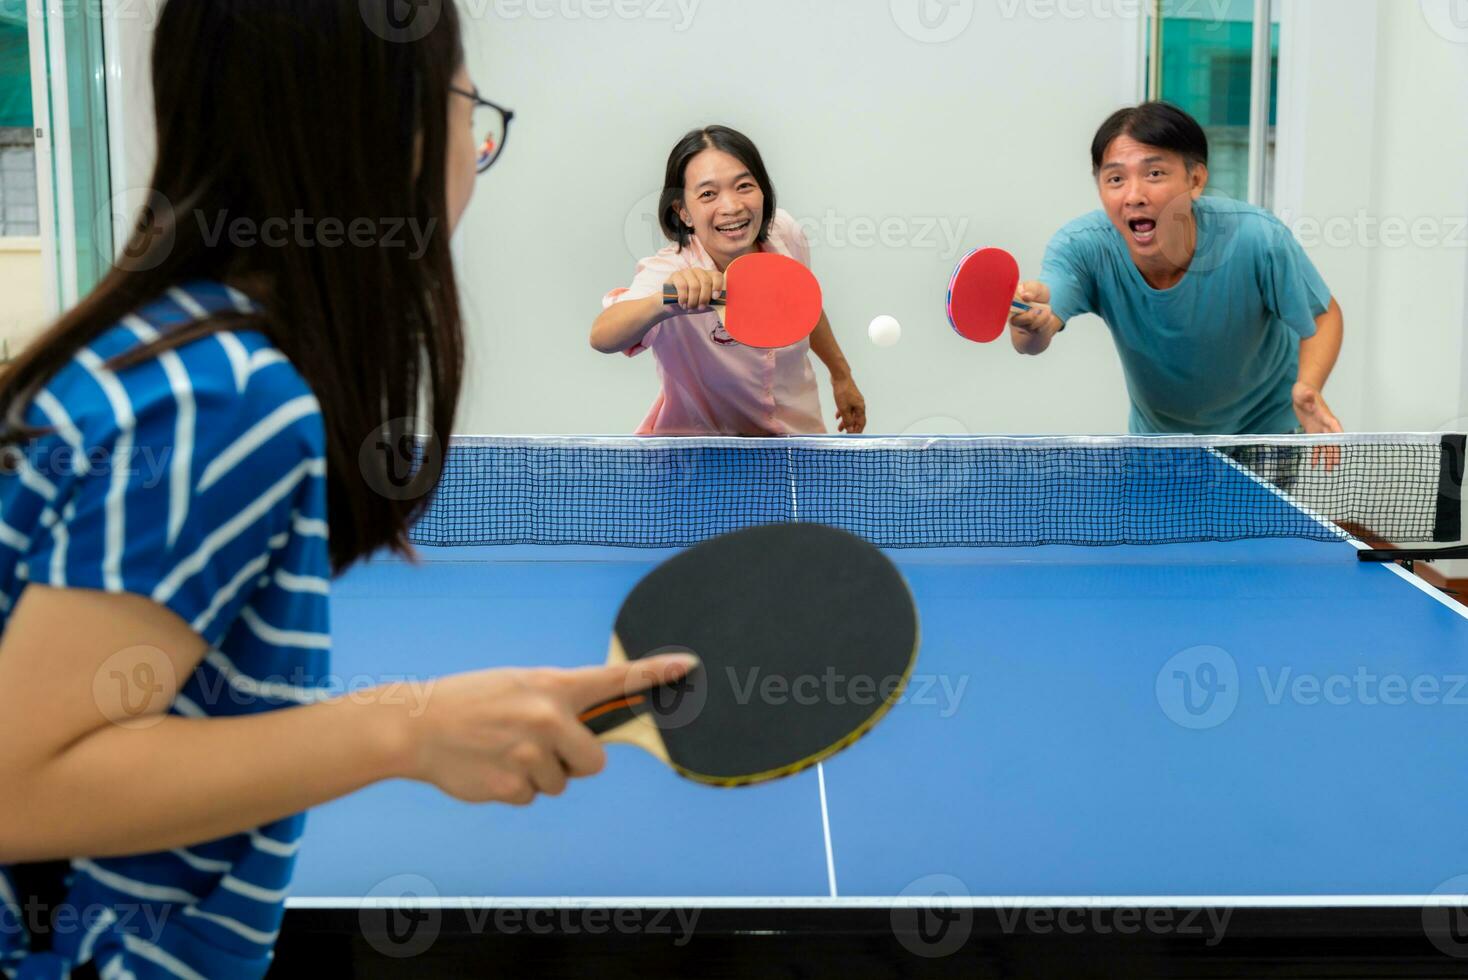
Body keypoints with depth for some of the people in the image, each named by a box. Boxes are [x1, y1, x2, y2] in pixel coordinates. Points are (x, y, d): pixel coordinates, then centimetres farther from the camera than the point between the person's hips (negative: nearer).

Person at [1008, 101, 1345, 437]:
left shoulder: (1257, 239, -32)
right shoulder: (1083, 246, -30)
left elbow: (1323, 315, -14)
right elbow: (1032, 342, -45)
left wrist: (1308, 388, -34)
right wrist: (1031, 324, -70)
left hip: (1266, 428, -1)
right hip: (1158, 436, 1)